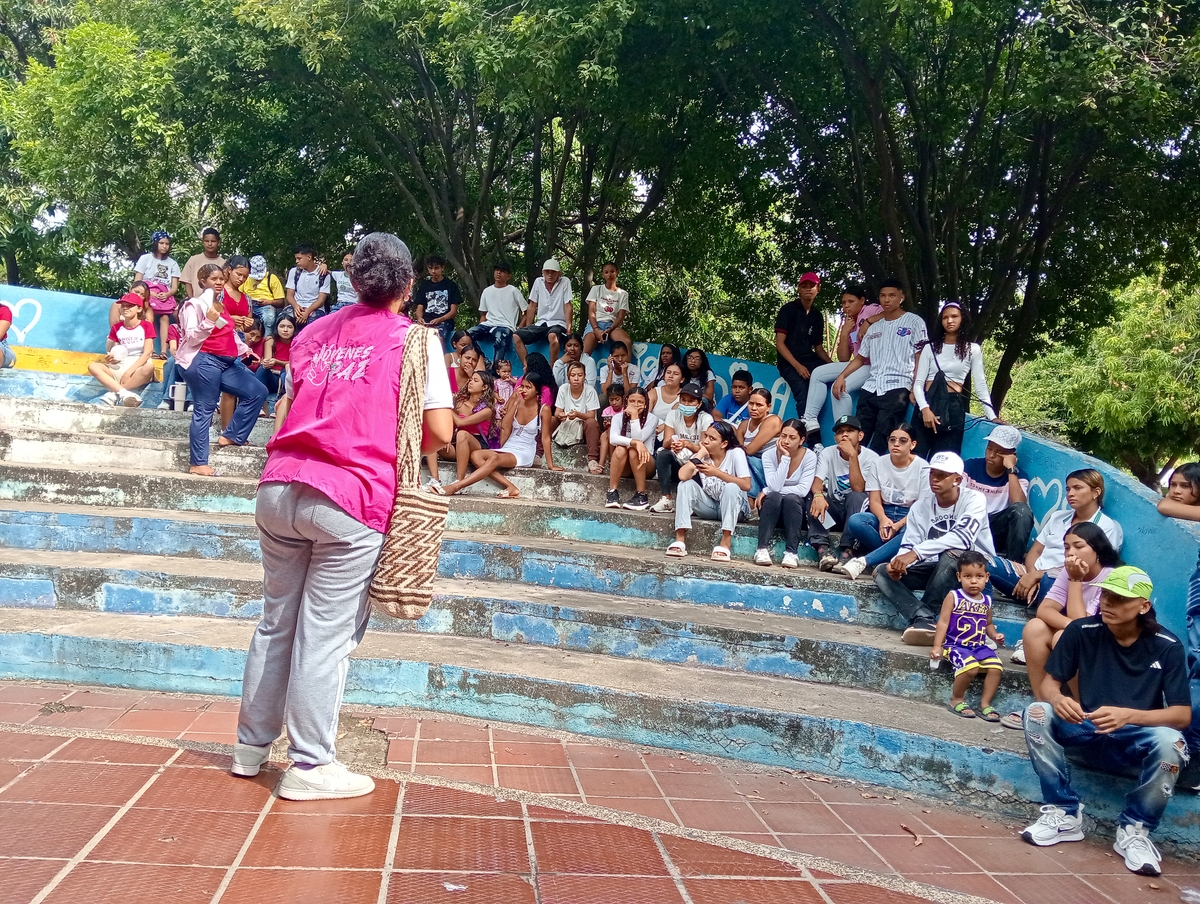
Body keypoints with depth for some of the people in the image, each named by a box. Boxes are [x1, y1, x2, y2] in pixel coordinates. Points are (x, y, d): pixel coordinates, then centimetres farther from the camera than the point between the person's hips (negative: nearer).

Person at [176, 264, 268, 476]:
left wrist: (244, 349, 20)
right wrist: (209, 321, -25)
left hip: (227, 362, 8)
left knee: (258, 392, 4)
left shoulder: (222, 305, 19)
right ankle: (198, 463, -6)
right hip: (205, 361, -8)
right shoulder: (195, 305, -4)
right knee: (205, 410, -9)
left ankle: (231, 436, 9)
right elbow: (191, 338, -13)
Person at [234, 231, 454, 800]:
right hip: (351, 498, -5)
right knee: (326, 635, 1)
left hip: (280, 487, 5)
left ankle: (251, 746, 27)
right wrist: (403, 445, 17)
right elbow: (440, 431, -2)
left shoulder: (315, 332, 17)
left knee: (276, 622, 16)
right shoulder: (415, 338, 3)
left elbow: (294, 405, 20)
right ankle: (309, 766, 9)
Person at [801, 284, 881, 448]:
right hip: (859, 364, 9)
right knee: (818, 373, 3)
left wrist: (869, 322, -26)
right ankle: (810, 422, -3)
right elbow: (843, 359, 10)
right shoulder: (848, 323, 18)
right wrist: (844, 333, 1)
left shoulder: (871, 310, -3)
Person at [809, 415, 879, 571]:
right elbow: (817, 481, -17)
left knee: (856, 496, -34)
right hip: (833, 508, 2)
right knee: (816, 498, -27)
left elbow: (858, 489, -25)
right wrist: (818, 495, -41)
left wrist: (852, 455, -30)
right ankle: (821, 547, -37)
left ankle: (846, 550, -36)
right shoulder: (828, 453, -4)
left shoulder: (870, 457, -12)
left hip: (857, 510, -2)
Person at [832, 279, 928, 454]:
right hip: (870, 387, 5)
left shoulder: (914, 322, 5)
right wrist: (842, 376, 10)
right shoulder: (874, 327, 21)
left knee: (880, 441, -14)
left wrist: (915, 388, -10)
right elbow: (861, 358, 25)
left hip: (897, 388, -5)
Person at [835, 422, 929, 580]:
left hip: (910, 518, -3)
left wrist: (899, 525, -25)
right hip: (884, 514, 3)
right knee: (854, 521, -29)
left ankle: (862, 562, -43)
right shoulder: (879, 463, 2)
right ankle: (892, 557, -27)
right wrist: (883, 519, -24)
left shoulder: (922, 467, -6)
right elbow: (874, 501, -1)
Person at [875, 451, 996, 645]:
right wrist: (897, 562, -28)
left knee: (951, 554, -38)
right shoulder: (921, 505, -1)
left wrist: (917, 553, -41)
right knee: (883, 573, -12)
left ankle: (920, 618, -24)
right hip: (938, 568, 5)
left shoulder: (973, 500, -16)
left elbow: (963, 536, -33)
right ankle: (925, 619, -34)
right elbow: (908, 545, -3)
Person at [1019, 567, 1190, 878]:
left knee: (1169, 742, -35)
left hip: (1137, 740, -2)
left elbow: (1183, 714, -16)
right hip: (1089, 732, 2)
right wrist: (1058, 699, -31)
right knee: (1037, 714, -25)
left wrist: (1129, 716, -35)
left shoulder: (1167, 647, -12)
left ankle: (1134, 830, -12)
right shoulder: (1082, 631, -8)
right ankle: (1065, 814, -14)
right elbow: (1049, 682, -4)